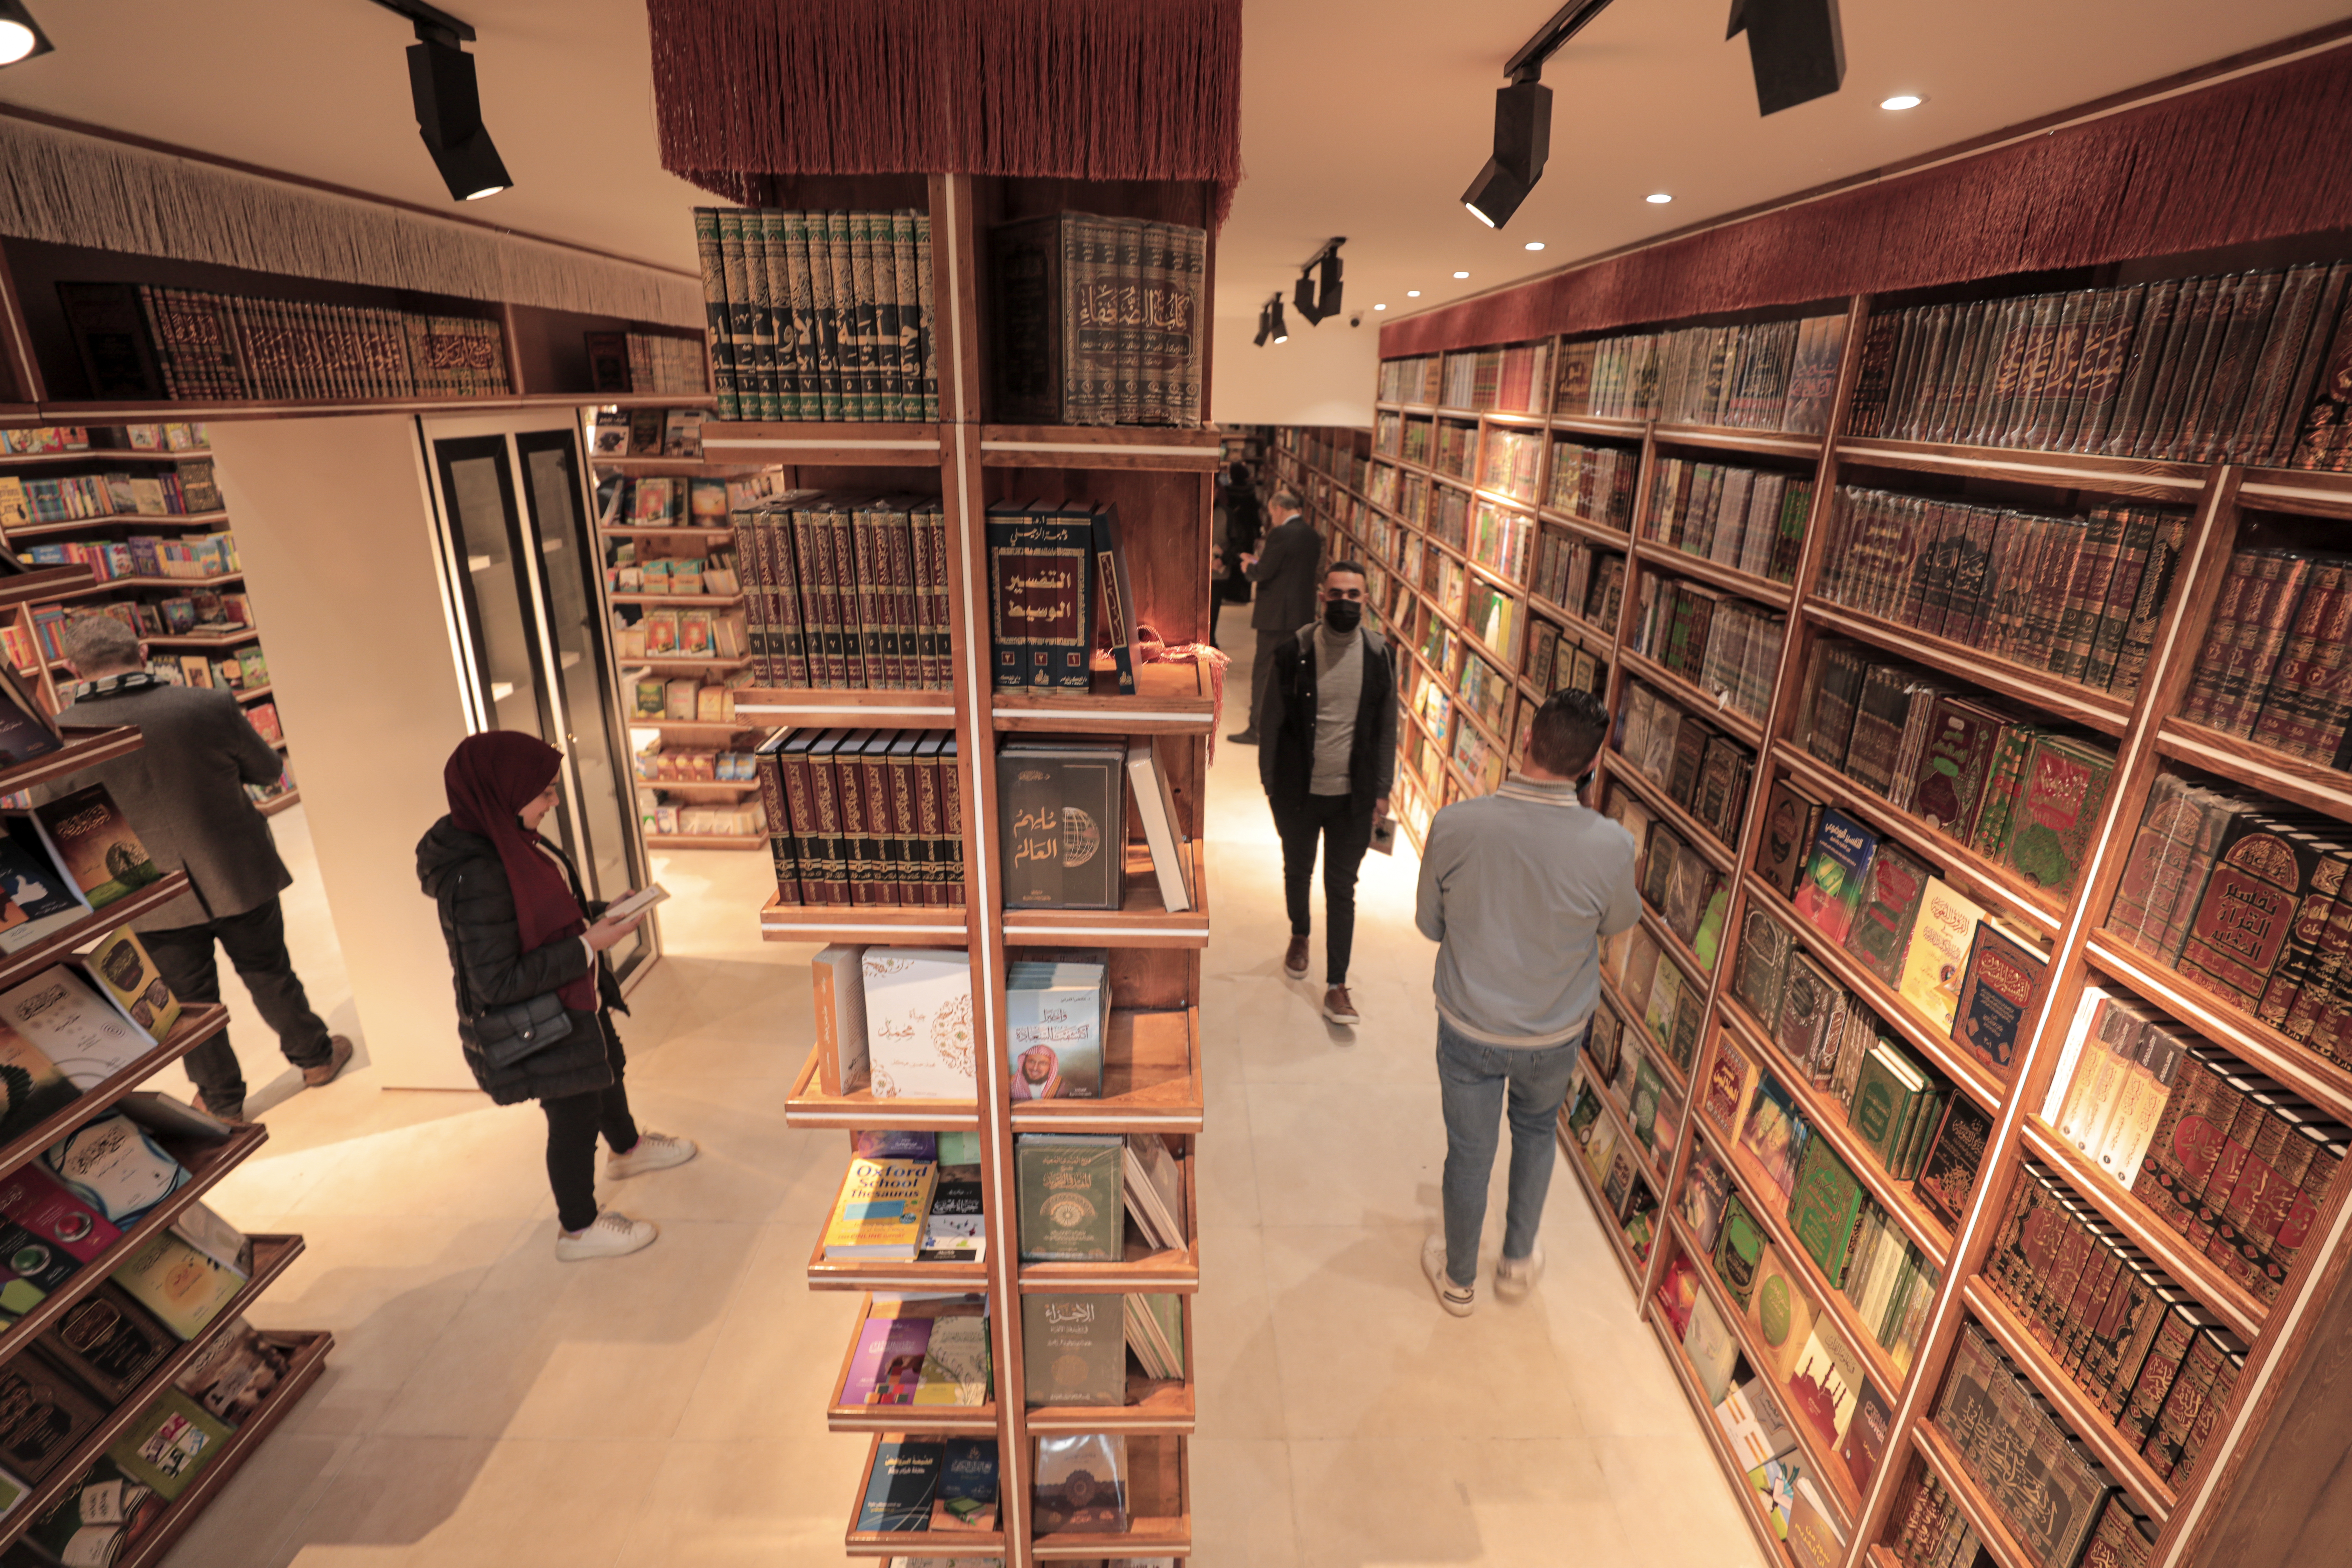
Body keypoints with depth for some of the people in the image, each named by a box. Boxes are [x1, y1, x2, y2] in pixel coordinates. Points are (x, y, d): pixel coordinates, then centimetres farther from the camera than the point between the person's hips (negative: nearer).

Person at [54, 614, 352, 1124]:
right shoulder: (211, 706, -17)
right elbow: (268, 769, -2)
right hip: (240, 878, 0)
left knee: (191, 1001, 16)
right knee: (269, 973, 20)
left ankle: (223, 1101, 31)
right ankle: (315, 1056, 36)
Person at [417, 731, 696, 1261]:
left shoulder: (507, 839, -7)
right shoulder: (476, 878, -35)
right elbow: (498, 984, -31)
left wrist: (600, 914, -5)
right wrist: (588, 947, -28)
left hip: (576, 1003, 9)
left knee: (608, 1069, 30)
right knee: (575, 1116, 11)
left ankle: (628, 1149, 59)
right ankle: (578, 1229, 36)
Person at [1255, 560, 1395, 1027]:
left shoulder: (1379, 655, -6)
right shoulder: (1293, 651, -11)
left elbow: (1386, 727, 3)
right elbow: (1273, 722, -3)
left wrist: (1382, 790, 3)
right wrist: (1271, 783, -1)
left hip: (1353, 796, 0)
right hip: (1299, 792, 0)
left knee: (1342, 889, 6)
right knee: (1298, 871, 21)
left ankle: (1336, 986, 16)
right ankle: (1300, 935, 51)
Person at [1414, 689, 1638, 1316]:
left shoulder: (1454, 825, -25)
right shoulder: (1610, 846, -25)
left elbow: (1430, 923, -8)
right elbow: (1618, 922, -2)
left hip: (1469, 1029, 0)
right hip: (1554, 1036, 1)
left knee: (1469, 1153, 20)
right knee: (1536, 1131, 30)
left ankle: (1458, 1279, 43)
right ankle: (1518, 1260, 48)